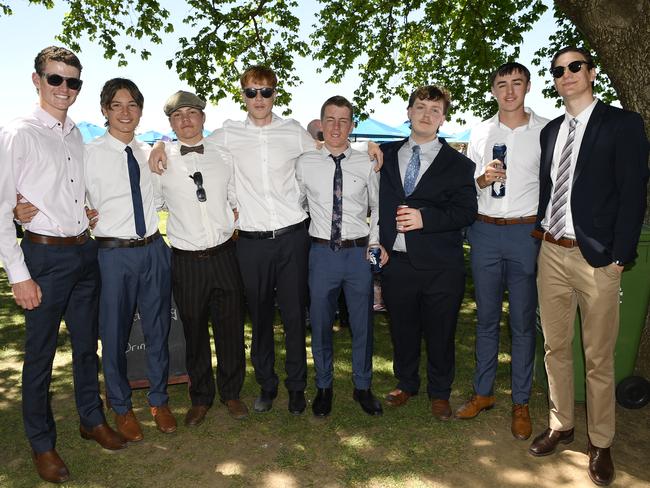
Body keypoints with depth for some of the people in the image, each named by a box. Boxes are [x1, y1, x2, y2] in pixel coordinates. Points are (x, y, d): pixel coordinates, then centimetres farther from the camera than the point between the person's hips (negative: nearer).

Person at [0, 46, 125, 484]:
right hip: (46, 255, -5)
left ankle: (92, 419, 36)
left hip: (86, 251, 5)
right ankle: (42, 443, 26)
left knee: (87, 344, 17)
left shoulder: (81, 136, 9)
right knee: (41, 353, 7)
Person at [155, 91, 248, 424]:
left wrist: (232, 233, 7)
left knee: (231, 329, 10)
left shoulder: (224, 156, 7)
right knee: (194, 332, 11)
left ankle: (231, 393, 31)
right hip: (186, 260, -1)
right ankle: (200, 398, 31)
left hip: (225, 255, 2)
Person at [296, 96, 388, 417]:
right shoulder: (304, 164, 2)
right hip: (322, 252, 0)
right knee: (320, 324, 11)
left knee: (362, 324, 11)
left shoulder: (366, 164, 2)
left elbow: (379, 207, 9)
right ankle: (324, 387, 33)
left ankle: (362, 387, 33)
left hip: (360, 252, 0)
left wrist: (376, 240, -2)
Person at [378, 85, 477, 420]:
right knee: (402, 329, 15)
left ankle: (439, 393, 30)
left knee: (440, 333, 9)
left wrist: (425, 217, -18)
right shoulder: (386, 154, 11)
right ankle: (406, 384, 37)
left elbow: (466, 211, -7)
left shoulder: (457, 163, 2)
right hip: (397, 261, 2)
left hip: (440, 266, -2)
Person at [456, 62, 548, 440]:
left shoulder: (546, 130, 2)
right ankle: (484, 392, 24)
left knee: (523, 321, 3)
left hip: (527, 232, -2)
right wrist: (483, 179, -9)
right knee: (486, 317, 10)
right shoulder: (481, 132, 10)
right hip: (486, 231, 3)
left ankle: (521, 402, 18)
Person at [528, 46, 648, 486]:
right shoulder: (550, 130, 14)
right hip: (552, 253, 5)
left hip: (596, 257, -5)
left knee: (599, 358, 6)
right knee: (555, 348, 14)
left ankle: (600, 443, 24)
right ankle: (560, 426, 31)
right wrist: (540, 229, 5)